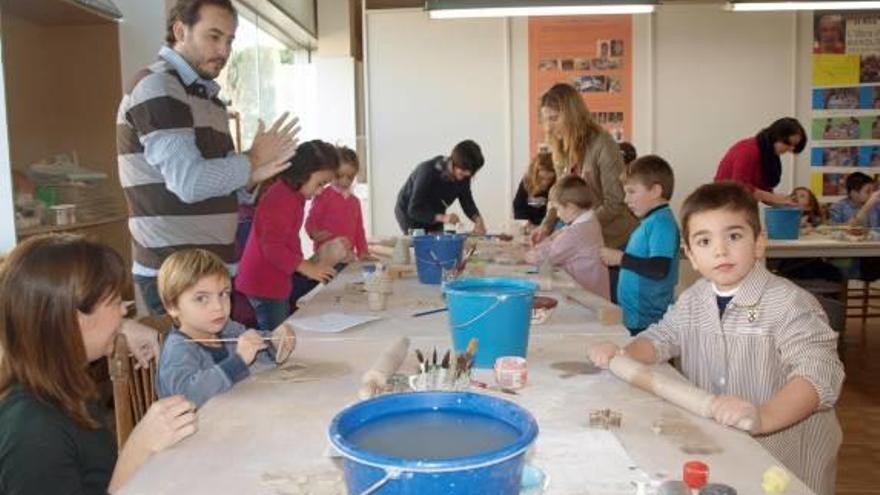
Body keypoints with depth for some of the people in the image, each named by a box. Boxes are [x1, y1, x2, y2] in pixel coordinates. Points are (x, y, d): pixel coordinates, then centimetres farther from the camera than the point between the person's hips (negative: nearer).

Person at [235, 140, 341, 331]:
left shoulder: (293, 196, 11)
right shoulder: (281, 200, -21)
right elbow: (272, 247, -26)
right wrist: (307, 268, -24)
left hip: (277, 280, 10)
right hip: (265, 285, -10)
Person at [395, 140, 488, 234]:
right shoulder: (428, 171, -33)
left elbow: (467, 203, -7)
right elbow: (414, 210, -35)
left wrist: (478, 219, -29)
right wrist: (442, 217, -49)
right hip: (409, 213, -6)